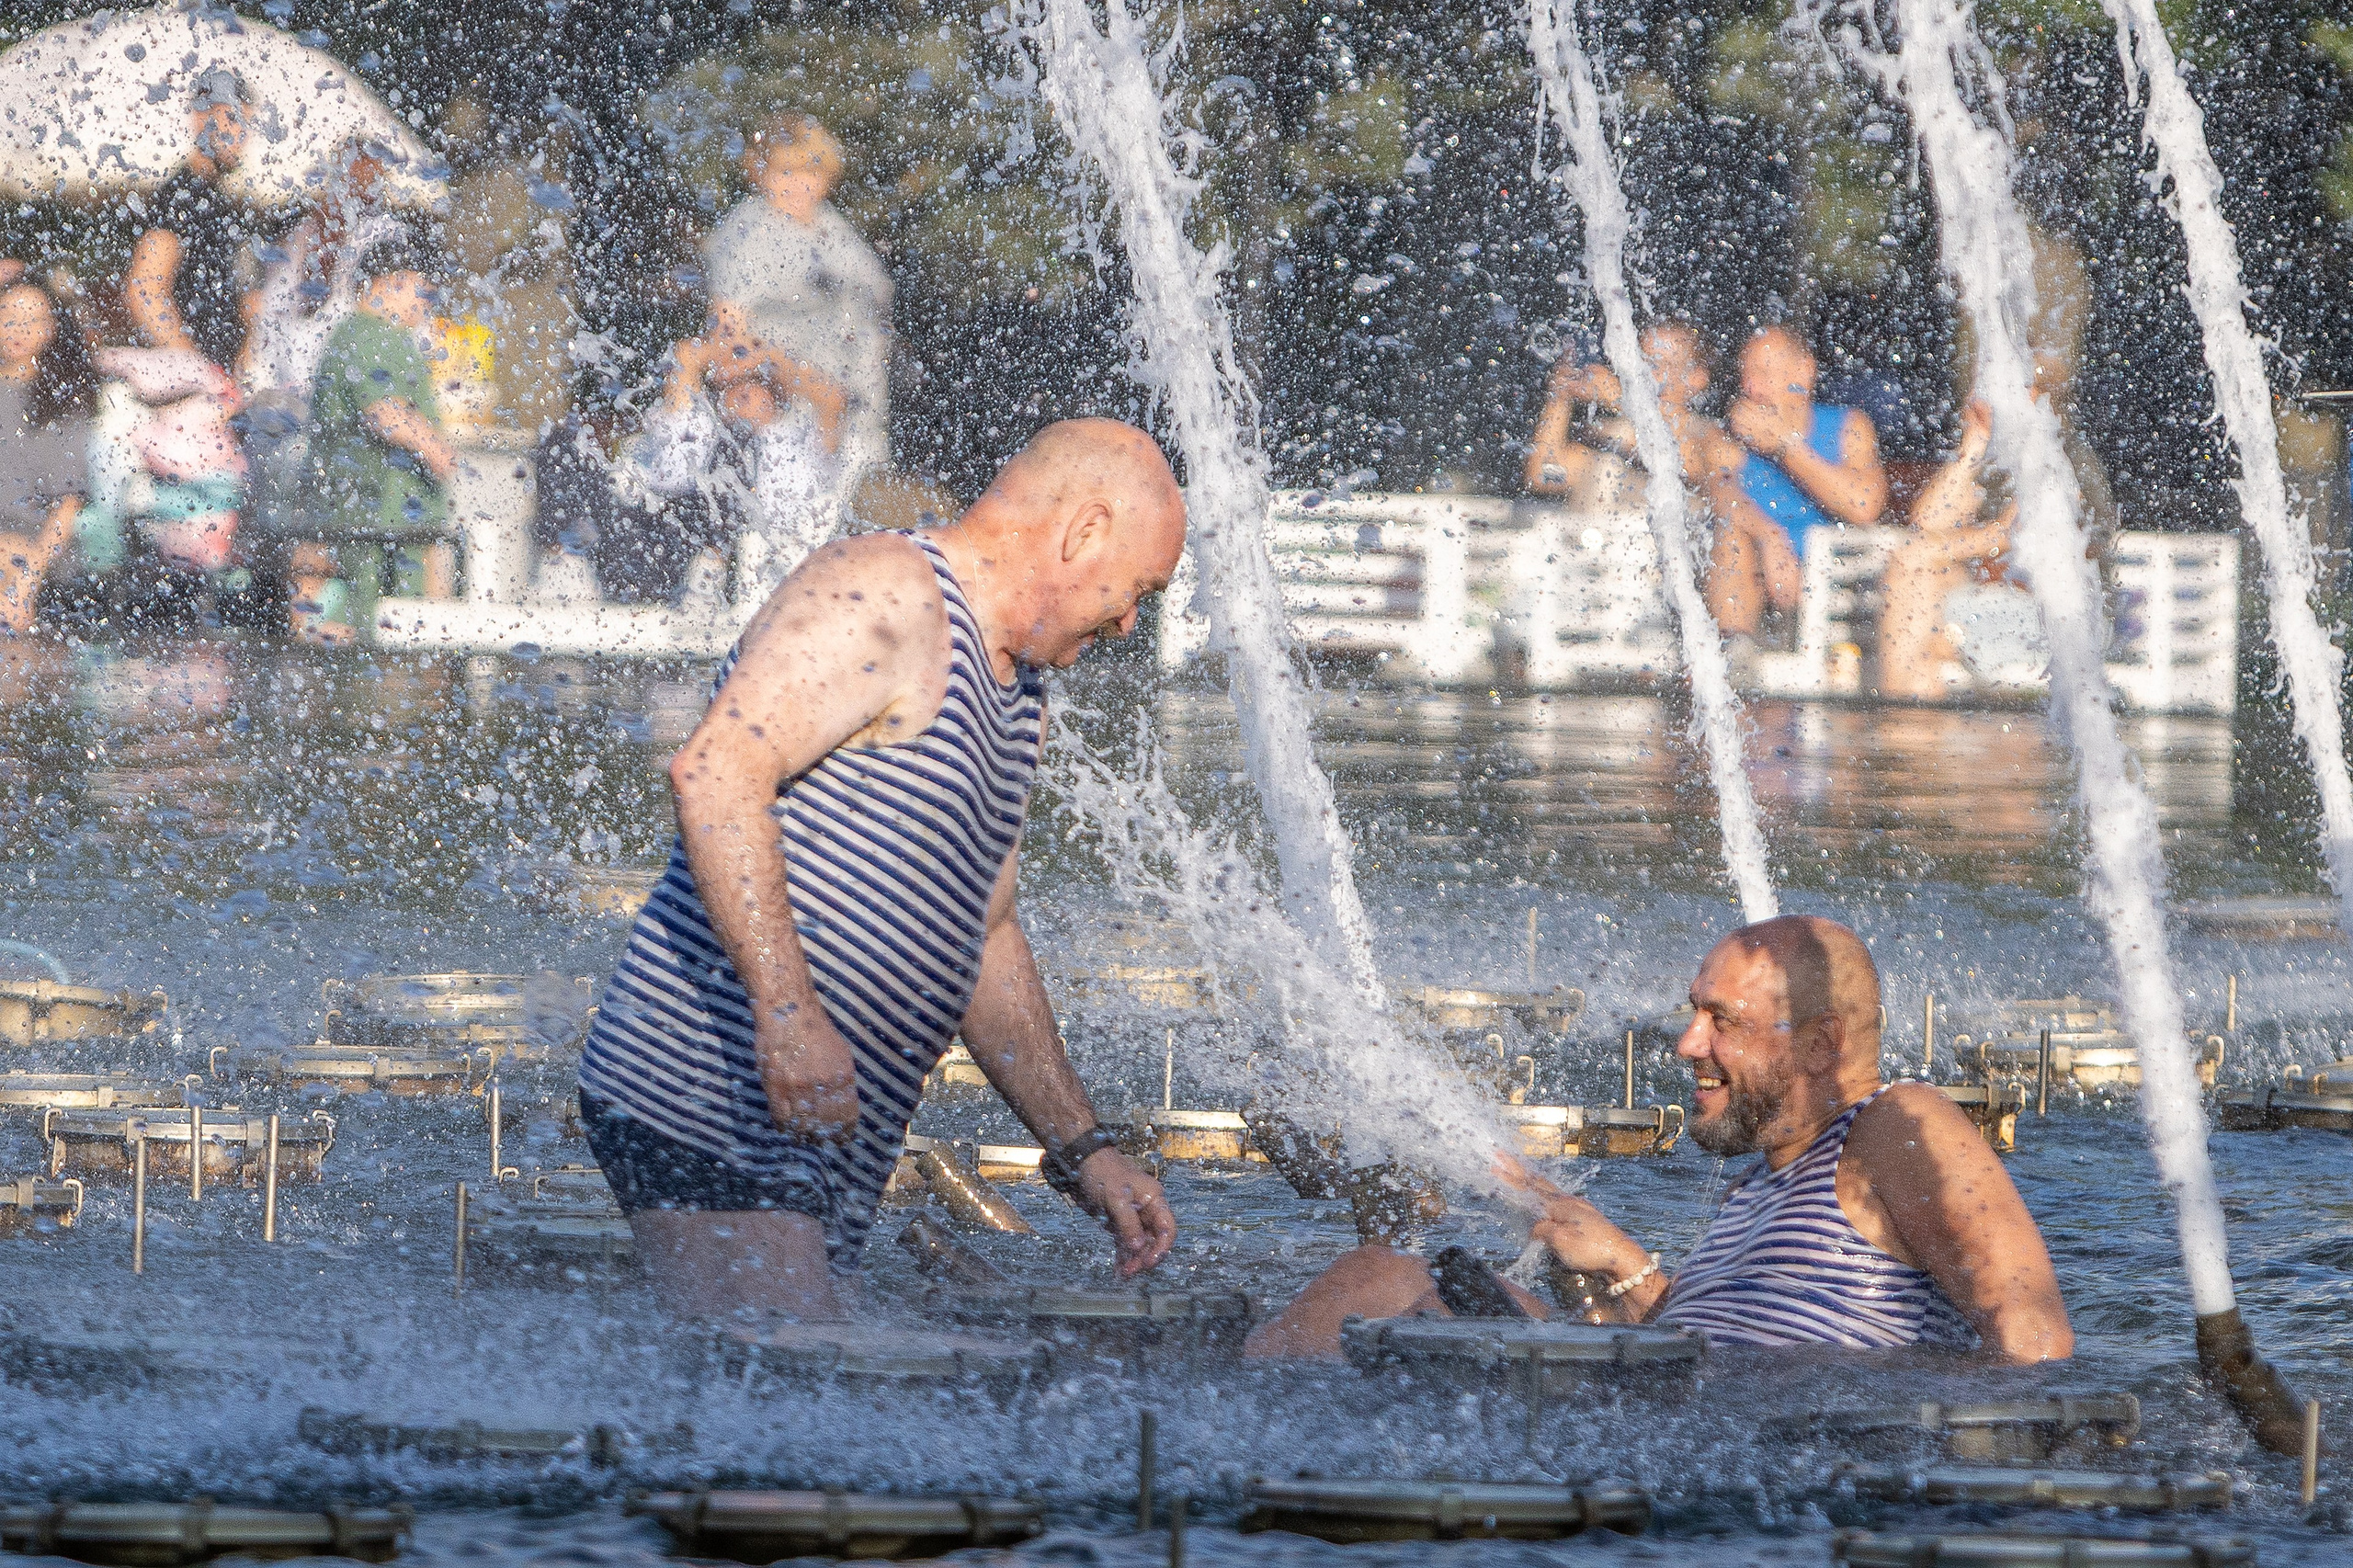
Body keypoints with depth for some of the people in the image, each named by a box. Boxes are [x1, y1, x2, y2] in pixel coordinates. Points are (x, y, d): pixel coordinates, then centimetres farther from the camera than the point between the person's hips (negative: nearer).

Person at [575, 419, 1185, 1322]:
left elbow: (983, 942, 32)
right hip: (702, 1111, -10)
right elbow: (714, 772, -22)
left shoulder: (1012, 692, 24)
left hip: (817, 1146, 10)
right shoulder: (884, 593, -8)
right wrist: (788, 1012, -29)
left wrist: (1080, 1149, 25)